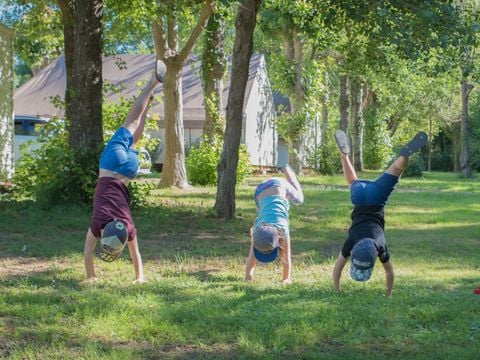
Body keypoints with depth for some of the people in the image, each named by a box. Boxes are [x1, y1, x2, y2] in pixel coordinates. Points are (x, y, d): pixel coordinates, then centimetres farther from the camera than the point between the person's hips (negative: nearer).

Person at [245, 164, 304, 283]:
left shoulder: (282, 229, -35)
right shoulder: (257, 229, -31)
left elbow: (286, 256, -28)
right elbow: (252, 255, -25)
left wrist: (287, 278, -24)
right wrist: (248, 276, -28)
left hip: (279, 187, -1)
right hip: (261, 191, 1)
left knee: (299, 200, 29)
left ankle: (286, 170, 42)